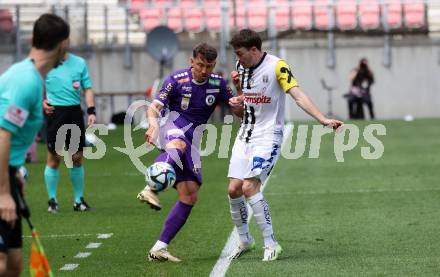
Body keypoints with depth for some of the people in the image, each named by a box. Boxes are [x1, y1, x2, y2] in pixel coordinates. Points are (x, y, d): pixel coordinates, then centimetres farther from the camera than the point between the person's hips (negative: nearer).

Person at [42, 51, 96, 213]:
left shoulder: (79, 63, 7)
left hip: (75, 111, 3)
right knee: (54, 158, 0)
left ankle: (79, 200, 16)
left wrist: (91, 111, 0)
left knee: (77, 158, 5)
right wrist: (41, 101, -13)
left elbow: (87, 88, 10)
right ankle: (52, 201, 10)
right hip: (55, 111, -3)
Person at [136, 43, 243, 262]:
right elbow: (154, 107, -11)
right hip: (172, 129, -4)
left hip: (192, 141, 4)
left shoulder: (218, 84, 5)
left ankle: (159, 248, -4)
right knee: (178, 144, -42)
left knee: (190, 196, -5)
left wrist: (237, 104, -16)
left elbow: (240, 113, 9)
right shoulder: (176, 80, -6)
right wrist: (153, 124, -33)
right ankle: (150, 189, -59)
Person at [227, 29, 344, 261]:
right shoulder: (242, 67, 7)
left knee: (249, 187, -20)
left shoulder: (277, 67, -14)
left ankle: (270, 244, -10)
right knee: (234, 189, 0)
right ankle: (244, 240, 20)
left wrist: (323, 119, -32)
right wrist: (238, 87, -2)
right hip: (245, 135, 7)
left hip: (267, 136, -7)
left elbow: (298, 96, -21)